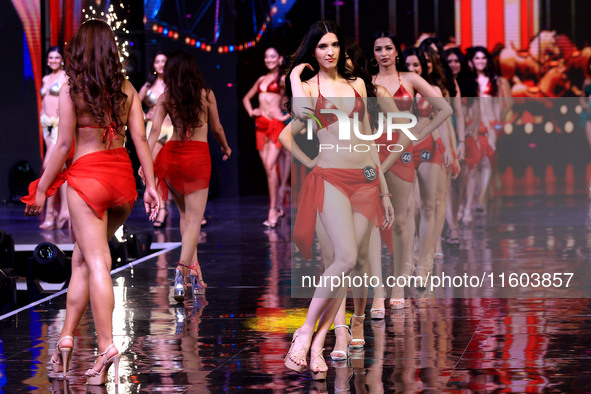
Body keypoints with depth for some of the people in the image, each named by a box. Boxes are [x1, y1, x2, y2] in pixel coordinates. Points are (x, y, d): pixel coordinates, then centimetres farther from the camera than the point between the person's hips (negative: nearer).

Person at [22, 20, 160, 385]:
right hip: (123, 175, 4)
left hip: (87, 174, -4)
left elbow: (64, 145, -6)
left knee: (96, 261, -6)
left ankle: (107, 347, -15)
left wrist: (42, 188, 2)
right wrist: (151, 185, 7)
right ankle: (67, 336, 16)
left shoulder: (72, 88, -5)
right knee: (82, 258, 16)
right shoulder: (127, 88, 6)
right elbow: (140, 138, 3)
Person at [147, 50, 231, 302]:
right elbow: (217, 129, 9)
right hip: (198, 157, -3)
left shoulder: (166, 97, 2)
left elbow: (155, 129, -8)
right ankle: (182, 269, -27)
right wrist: (225, 148, 28)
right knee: (194, 219, -5)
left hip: (172, 156, 3)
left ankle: (195, 273, 18)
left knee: (185, 216, 19)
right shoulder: (206, 94, -1)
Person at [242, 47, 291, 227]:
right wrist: (251, 111, 11)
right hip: (261, 125, 6)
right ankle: (278, 207, 13)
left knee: (270, 167, -14)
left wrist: (287, 116, -9)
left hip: (275, 124, -6)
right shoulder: (261, 79, 17)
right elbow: (246, 98, 30)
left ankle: (273, 211, -12)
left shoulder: (283, 79, 0)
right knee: (268, 169, 4)